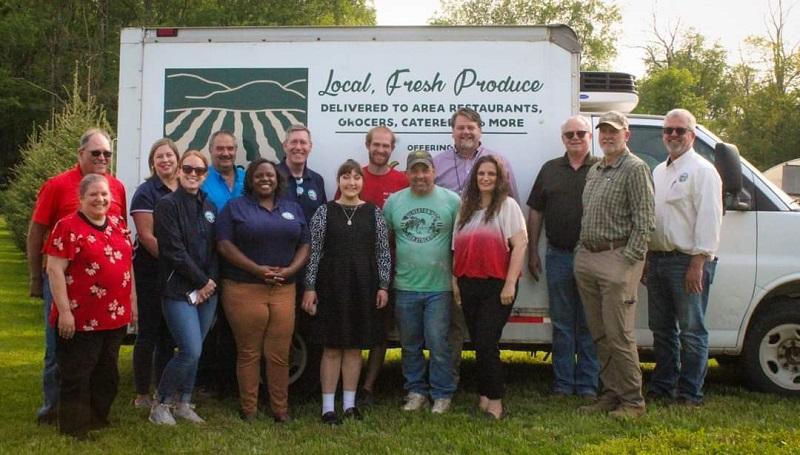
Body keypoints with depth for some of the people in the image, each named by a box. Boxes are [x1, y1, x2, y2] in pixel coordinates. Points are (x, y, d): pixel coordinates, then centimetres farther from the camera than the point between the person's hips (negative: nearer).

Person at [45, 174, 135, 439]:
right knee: (77, 375, 3)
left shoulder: (118, 225, 11)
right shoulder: (68, 227, -11)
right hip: (81, 318, -7)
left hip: (115, 316, 7)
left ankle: (99, 419, 32)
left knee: (107, 373, 17)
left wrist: (132, 301, 16)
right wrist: (64, 310, -18)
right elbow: (54, 270, -14)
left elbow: (127, 264, 19)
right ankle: (75, 427, 14)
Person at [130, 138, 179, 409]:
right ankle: (142, 394, 10)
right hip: (150, 272, -5)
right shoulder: (146, 192, -7)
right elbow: (146, 235, -14)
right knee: (148, 333, 0)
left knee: (169, 334, 12)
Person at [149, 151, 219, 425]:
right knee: (191, 351, -12)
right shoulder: (168, 205, -5)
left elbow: (214, 249, 12)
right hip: (179, 291, -6)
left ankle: (183, 403, 22)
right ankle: (161, 403, 5)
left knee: (193, 351, 7)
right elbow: (174, 251, -12)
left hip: (207, 290, 6)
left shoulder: (209, 207, 14)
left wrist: (211, 282, -3)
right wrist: (201, 281, -9)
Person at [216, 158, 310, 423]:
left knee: (279, 354, 2)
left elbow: (305, 245, 13)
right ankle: (248, 410, 10)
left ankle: (281, 409, 12)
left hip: (284, 290, 3)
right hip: (243, 290, -3)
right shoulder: (235, 207, 5)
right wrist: (257, 269, -15)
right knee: (248, 353, 1)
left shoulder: (293, 209, 17)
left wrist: (290, 270, -6)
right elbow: (224, 245, -5)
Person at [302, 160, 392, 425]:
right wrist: (310, 288, -4)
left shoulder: (373, 212, 6)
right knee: (332, 347, 1)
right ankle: (328, 407, 7)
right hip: (332, 285, -2)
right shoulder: (324, 212, 1)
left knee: (355, 346, 8)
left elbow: (383, 252, 7)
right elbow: (314, 252, 0)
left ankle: (349, 403, 18)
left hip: (363, 286, 2)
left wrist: (383, 286, 1)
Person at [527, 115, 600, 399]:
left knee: (589, 324, 3)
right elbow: (536, 212, 13)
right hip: (558, 256, 3)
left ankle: (588, 385, 11)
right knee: (562, 324, 8)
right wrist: (533, 252, 8)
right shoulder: (550, 170, 11)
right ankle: (562, 384, 16)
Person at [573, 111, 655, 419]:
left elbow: (644, 221, -12)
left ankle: (633, 401, 1)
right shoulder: (594, 171, 18)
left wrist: (629, 260, -17)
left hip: (617, 259, -8)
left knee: (618, 335, -8)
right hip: (587, 259, 8)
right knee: (599, 334, 11)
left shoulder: (635, 169, -7)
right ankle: (611, 393, 20)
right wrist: (581, 251, 14)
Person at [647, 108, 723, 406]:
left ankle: (690, 393, 5)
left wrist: (698, 262, -20)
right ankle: (661, 387, 24)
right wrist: (646, 259, 16)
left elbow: (709, 220, -14)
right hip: (657, 259, 8)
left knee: (691, 331, -1)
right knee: (661, 329, 14)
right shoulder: (658, 172, 18)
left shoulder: (702, 171, -7)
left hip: (687, 262, -8)